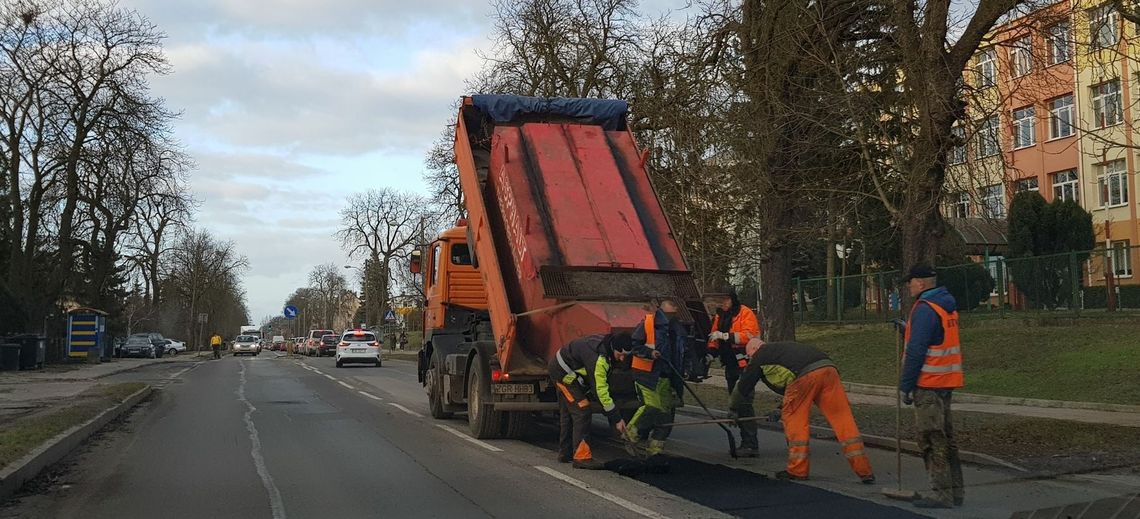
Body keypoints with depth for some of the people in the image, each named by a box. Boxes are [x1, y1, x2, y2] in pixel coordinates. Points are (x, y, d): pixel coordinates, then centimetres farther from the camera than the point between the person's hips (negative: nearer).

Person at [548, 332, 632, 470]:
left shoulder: (606, 343, -7)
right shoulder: (598, 359, -35)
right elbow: (601, 391, -33)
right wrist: (616, 419, -29)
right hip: (564, 373, -11)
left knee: (567, 413, 17)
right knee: (582, 412, -14)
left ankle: (565, 453, 28)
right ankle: (582, 457, -14)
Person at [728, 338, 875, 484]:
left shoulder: (760, 356, 20)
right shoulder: (782, 348, 41)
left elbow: (743, 387, 28)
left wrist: (732, 409, 42)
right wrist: (782, 409, 56)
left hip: (805, 375, -7)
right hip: (829, 369, 7)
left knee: (794, 418, 10)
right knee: (842, 419, 5)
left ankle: (797, 470, 13)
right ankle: (864, 471, 5)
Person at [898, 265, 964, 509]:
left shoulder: (924, 309, -17)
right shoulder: (947, 306, 13)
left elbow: (916, 352, -20)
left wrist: (905, 386, -15)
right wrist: (907, 329, 24)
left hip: (928, 384, -9)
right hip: (946, 382, 9)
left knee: (932, 441, -4)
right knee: (946, 438, 15)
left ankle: (942, 494, -2)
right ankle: (955, 491, 20)